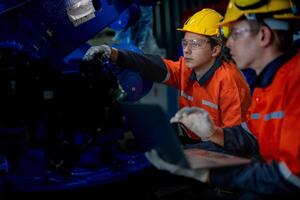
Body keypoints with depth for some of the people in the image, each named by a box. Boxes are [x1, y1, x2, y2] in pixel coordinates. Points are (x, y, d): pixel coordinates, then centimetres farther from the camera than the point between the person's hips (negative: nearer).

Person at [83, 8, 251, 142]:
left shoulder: (228, 79, -17)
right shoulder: (186, 69, 1)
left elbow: (235, 133, -17)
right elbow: (157, 68, -16)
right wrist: (113, 54, -30)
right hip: (193, 143, 6)